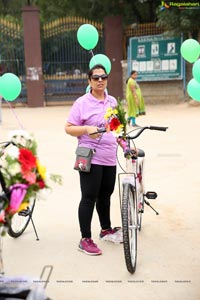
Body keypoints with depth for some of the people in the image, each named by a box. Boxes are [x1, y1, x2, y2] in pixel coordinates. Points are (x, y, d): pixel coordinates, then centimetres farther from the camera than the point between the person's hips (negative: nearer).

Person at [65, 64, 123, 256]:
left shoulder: (112, 101, 11)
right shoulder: (82, 103, -7)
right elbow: (68, 128, -8)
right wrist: (87, 129, -24)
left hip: (109, 157, 6)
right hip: (91, 157, -6)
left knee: (105, 195, 18)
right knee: (89, 198, -3)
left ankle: (106, 229, 36)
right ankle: (85, 240, 6)